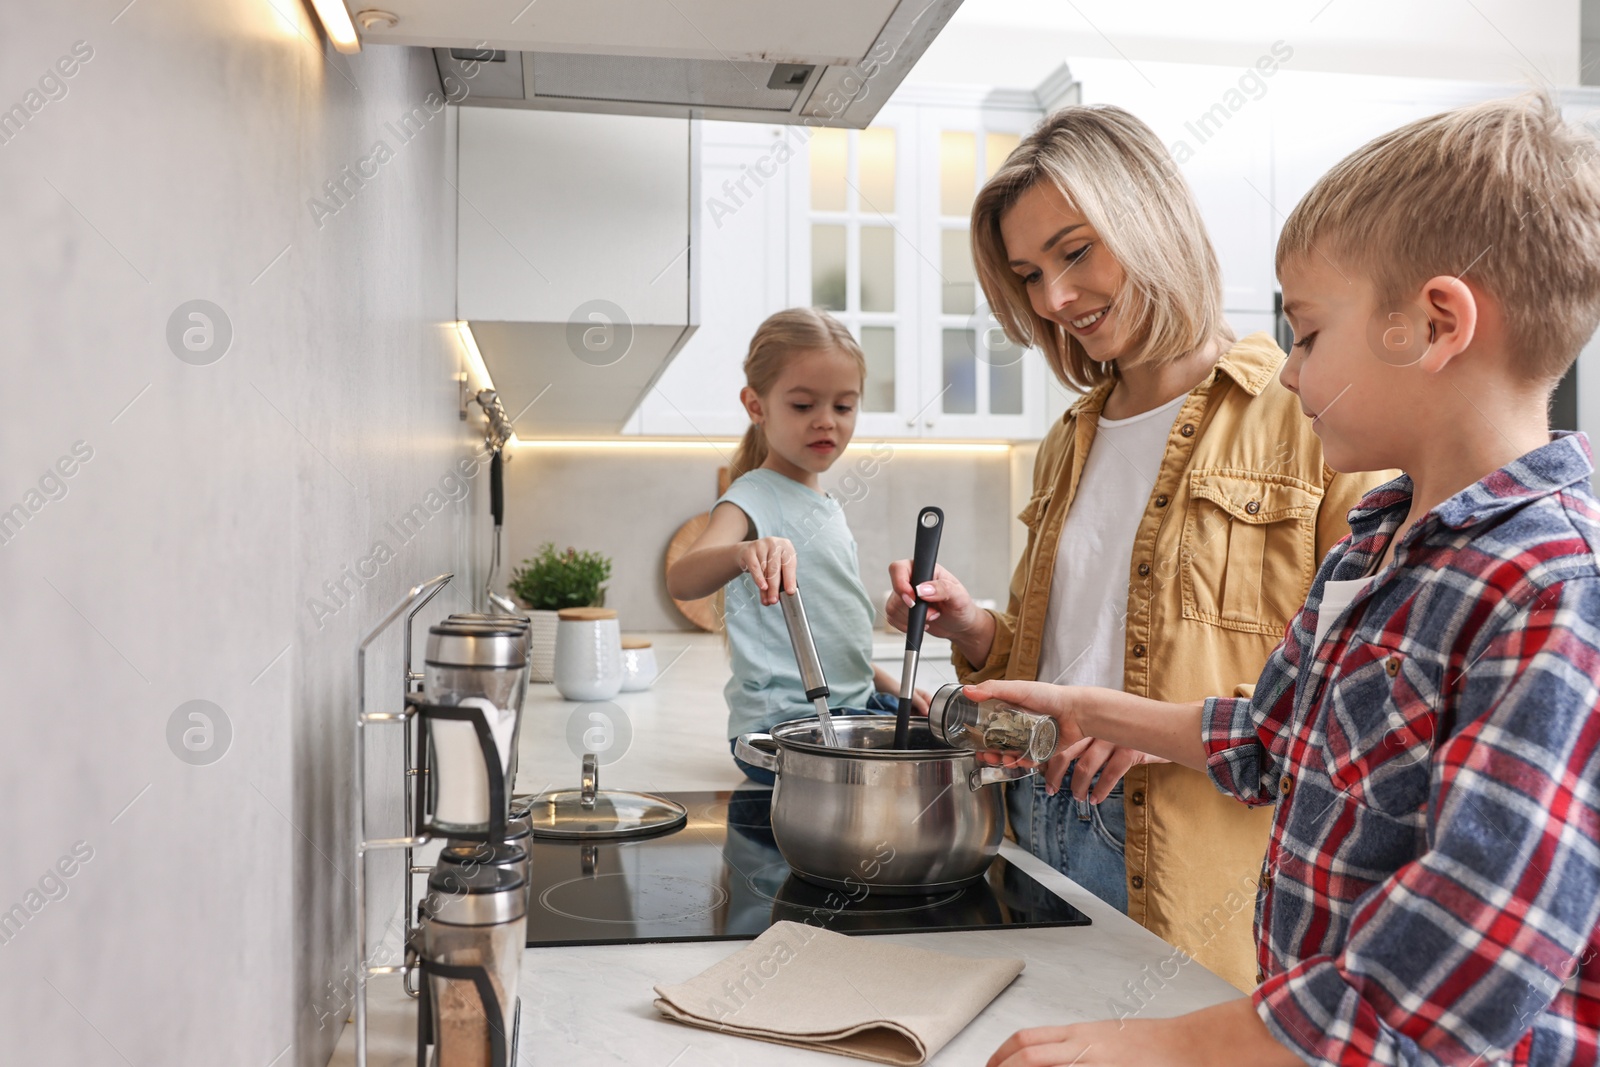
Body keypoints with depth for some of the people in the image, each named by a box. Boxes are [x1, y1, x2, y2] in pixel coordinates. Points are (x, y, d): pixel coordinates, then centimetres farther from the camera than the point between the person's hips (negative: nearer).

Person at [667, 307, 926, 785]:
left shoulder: (825, 507, 17)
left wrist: (891, 687, 17)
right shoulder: (754, 498, -10)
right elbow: (681, 580, -30)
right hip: (782, 725, -9)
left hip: (852, 708, 9)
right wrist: (743, 553, -50)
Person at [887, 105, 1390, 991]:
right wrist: (972, 631, 2)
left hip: (1197, 862, -5)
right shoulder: (1069, 444, 15)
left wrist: (1188, 722, -22)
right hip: (1038, 833, 6)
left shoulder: (1310, 413, -7)